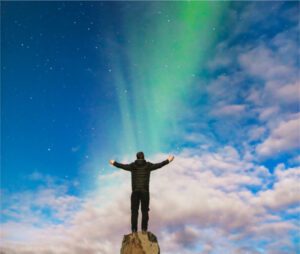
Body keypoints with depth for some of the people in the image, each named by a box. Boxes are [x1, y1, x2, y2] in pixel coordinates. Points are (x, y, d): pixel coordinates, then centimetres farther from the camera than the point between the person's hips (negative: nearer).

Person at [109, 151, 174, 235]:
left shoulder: (132, 166, 6)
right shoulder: (148, 165, 2)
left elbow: (122, 166, 17)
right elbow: (159, 165, 10)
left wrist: (114, 163, 36)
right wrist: (168, 160, 24)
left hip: (135, 191, 1)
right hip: (145, 192, -1)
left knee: (134, 211, 6)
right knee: (145, 211, 6)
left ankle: (134, 230, 3)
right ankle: (144, 229, 2)